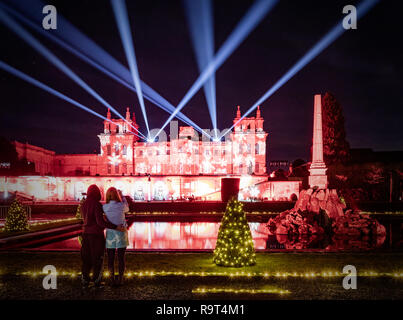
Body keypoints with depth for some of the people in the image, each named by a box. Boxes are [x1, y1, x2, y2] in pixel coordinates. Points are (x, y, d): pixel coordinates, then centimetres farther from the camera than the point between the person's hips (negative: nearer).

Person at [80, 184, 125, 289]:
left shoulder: (84, 205, 5)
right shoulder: (97, 204, -16)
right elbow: (100, 221, -23)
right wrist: (116, 227, -22)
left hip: (86, 233, 6)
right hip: (97, 234, -6)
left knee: (86, 258, 13)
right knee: (97, 258, 4)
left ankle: (84, 281, 13)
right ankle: (97, 282, 9)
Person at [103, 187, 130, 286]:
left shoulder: (104, 207, -9)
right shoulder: (122, 205, -11)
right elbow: (127, 209, 12)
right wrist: (122, 196, 18)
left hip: (110, 234, 1)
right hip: (121, 234, -1)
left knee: (110, 259, 8)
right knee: (121, 258, 7)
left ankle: (112, 280, 9)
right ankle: (120, 279, 10)